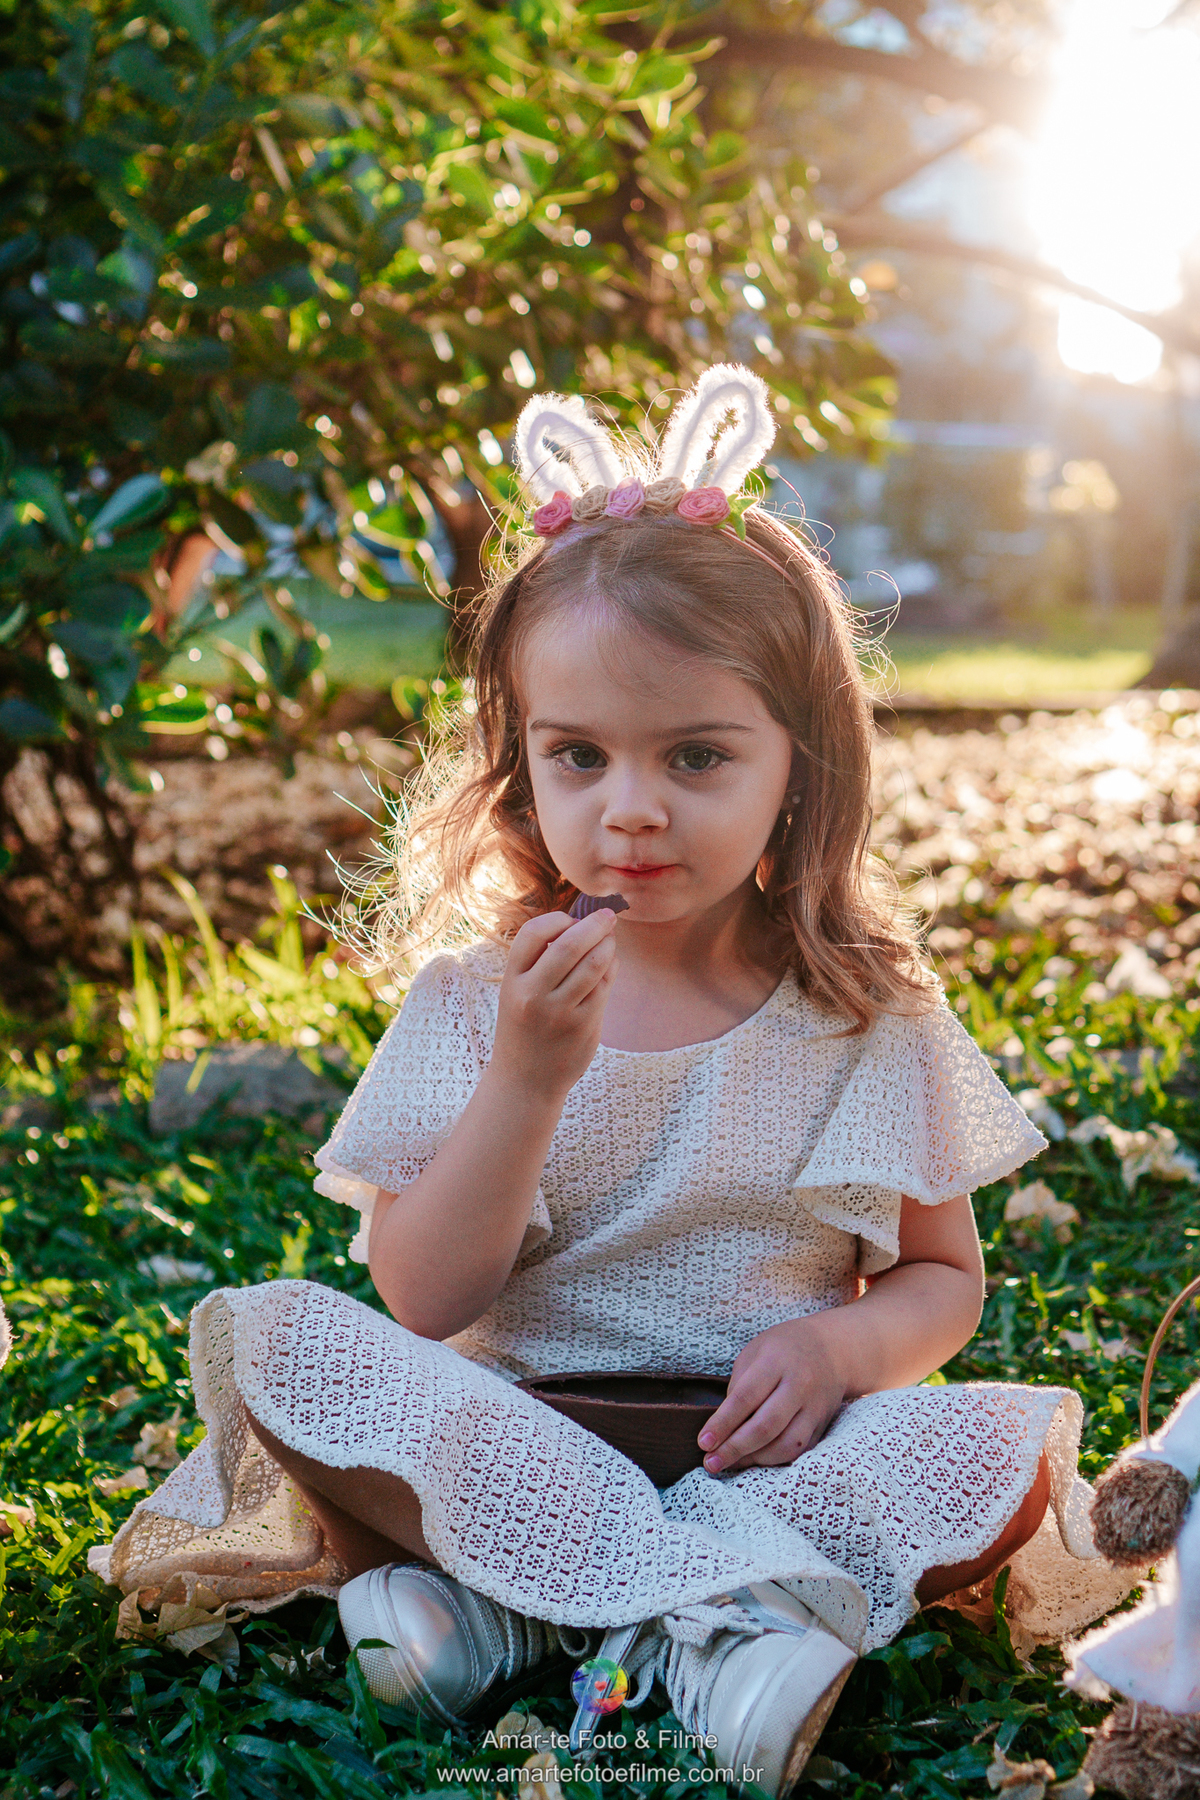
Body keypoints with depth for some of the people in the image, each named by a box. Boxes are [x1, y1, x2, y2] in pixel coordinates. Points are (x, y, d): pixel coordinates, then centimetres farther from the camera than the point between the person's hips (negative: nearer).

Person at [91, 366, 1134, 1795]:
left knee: (1006, 1461, -27)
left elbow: (944, 1278, 8)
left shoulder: (869, 1014, 0)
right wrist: (528, 1077, -22)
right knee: (274, 1334, -24)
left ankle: (505, 1605, -28)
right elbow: (424, 1302, -9)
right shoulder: (476, 998, -2)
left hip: (762, 1451, 1)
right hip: (510, 1442, 0)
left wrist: (844, 1343, -15)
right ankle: (715, 1607, -29)